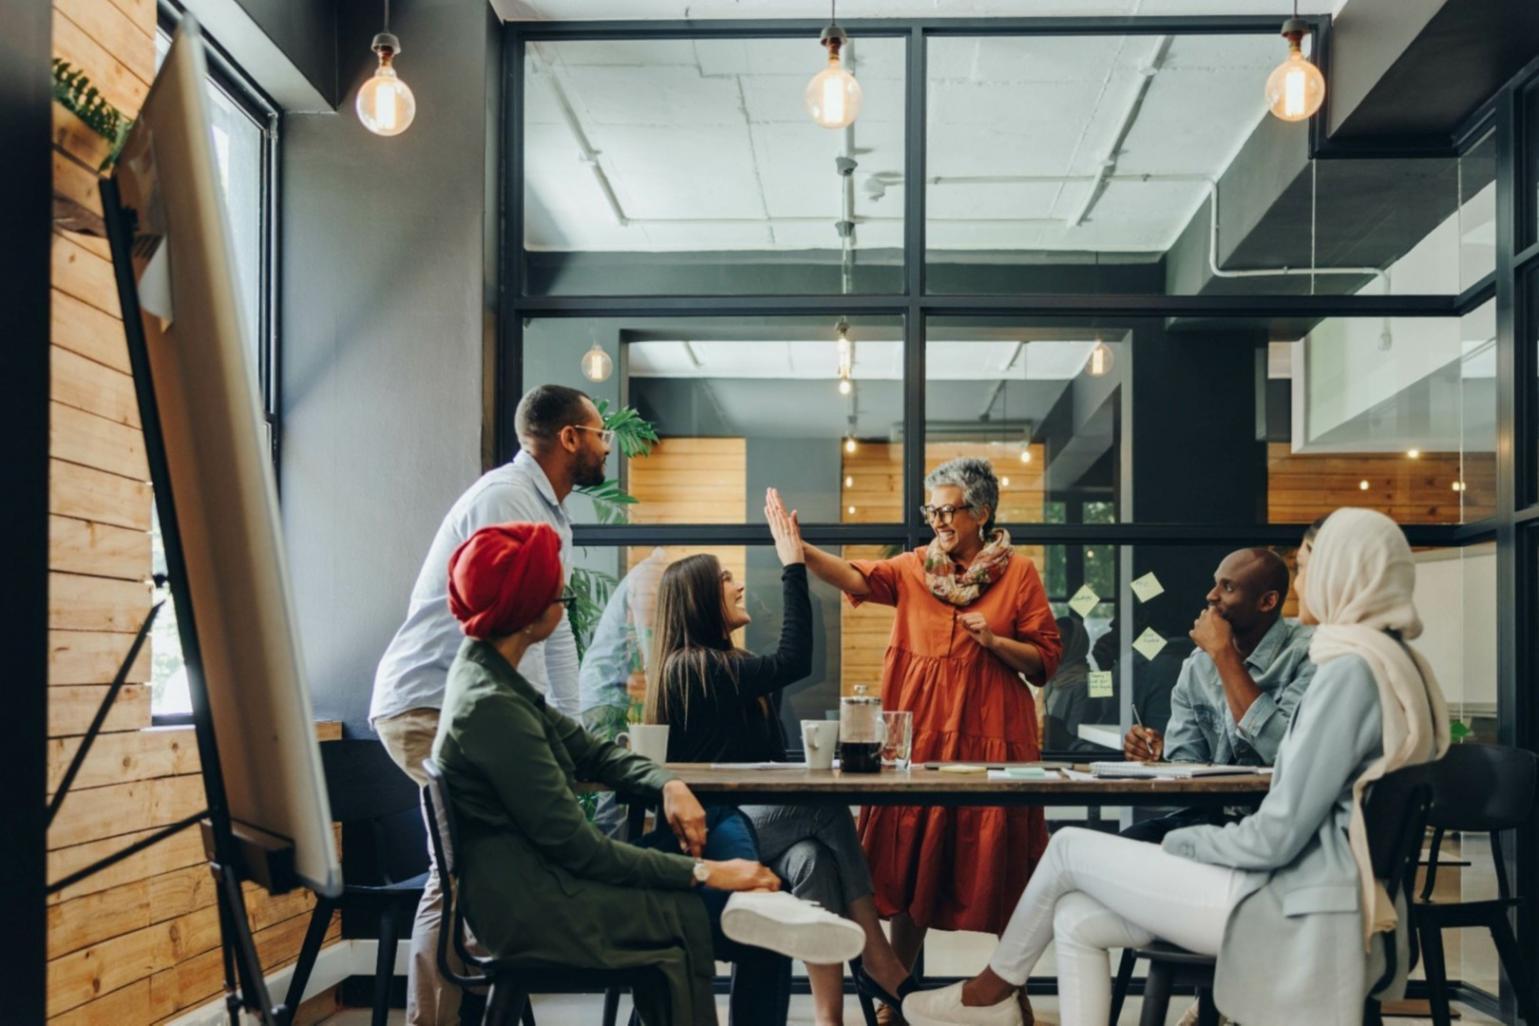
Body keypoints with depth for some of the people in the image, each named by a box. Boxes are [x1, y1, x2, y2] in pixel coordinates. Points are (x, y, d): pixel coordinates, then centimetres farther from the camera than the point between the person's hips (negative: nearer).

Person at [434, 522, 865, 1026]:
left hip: (539, 873, 10)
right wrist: (703, 872, -19)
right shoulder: (491, 707, -24)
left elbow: (591, 752, 14)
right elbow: (579, 848, -23)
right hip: (534, 906, -10)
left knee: (726, 821, 3)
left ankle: (758, 906, -18)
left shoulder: (490, 674, 7)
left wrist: (669, 785, -5)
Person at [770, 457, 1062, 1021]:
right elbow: (857, 577, -10)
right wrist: (799, 548, -24)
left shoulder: (1019, 573, 2)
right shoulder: (914, 567, 7)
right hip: (920, 730, 2)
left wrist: (995, 641, -14)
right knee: (911, 861, 6)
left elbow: (1046, 660, 2)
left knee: (995, 866, 2)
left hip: (989, 737, -2)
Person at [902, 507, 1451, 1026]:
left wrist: (1180, 842, -3)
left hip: (1296, 911, -9)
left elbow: (1278, 834, -20)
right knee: (1077, 919, 6)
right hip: (1311, 894, 9)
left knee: (1070, 848, 3)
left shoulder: (1352, 670, -18)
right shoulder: (1394, 665, 14)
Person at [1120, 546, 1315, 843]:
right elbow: (1186, 763, 10)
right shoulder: (1197, 665, 9)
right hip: (1214, 812, 6)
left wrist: (1224, 654, -18)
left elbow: (1282, 750, -24)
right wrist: (1160, 754, -14)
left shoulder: (1308, 654, -10)